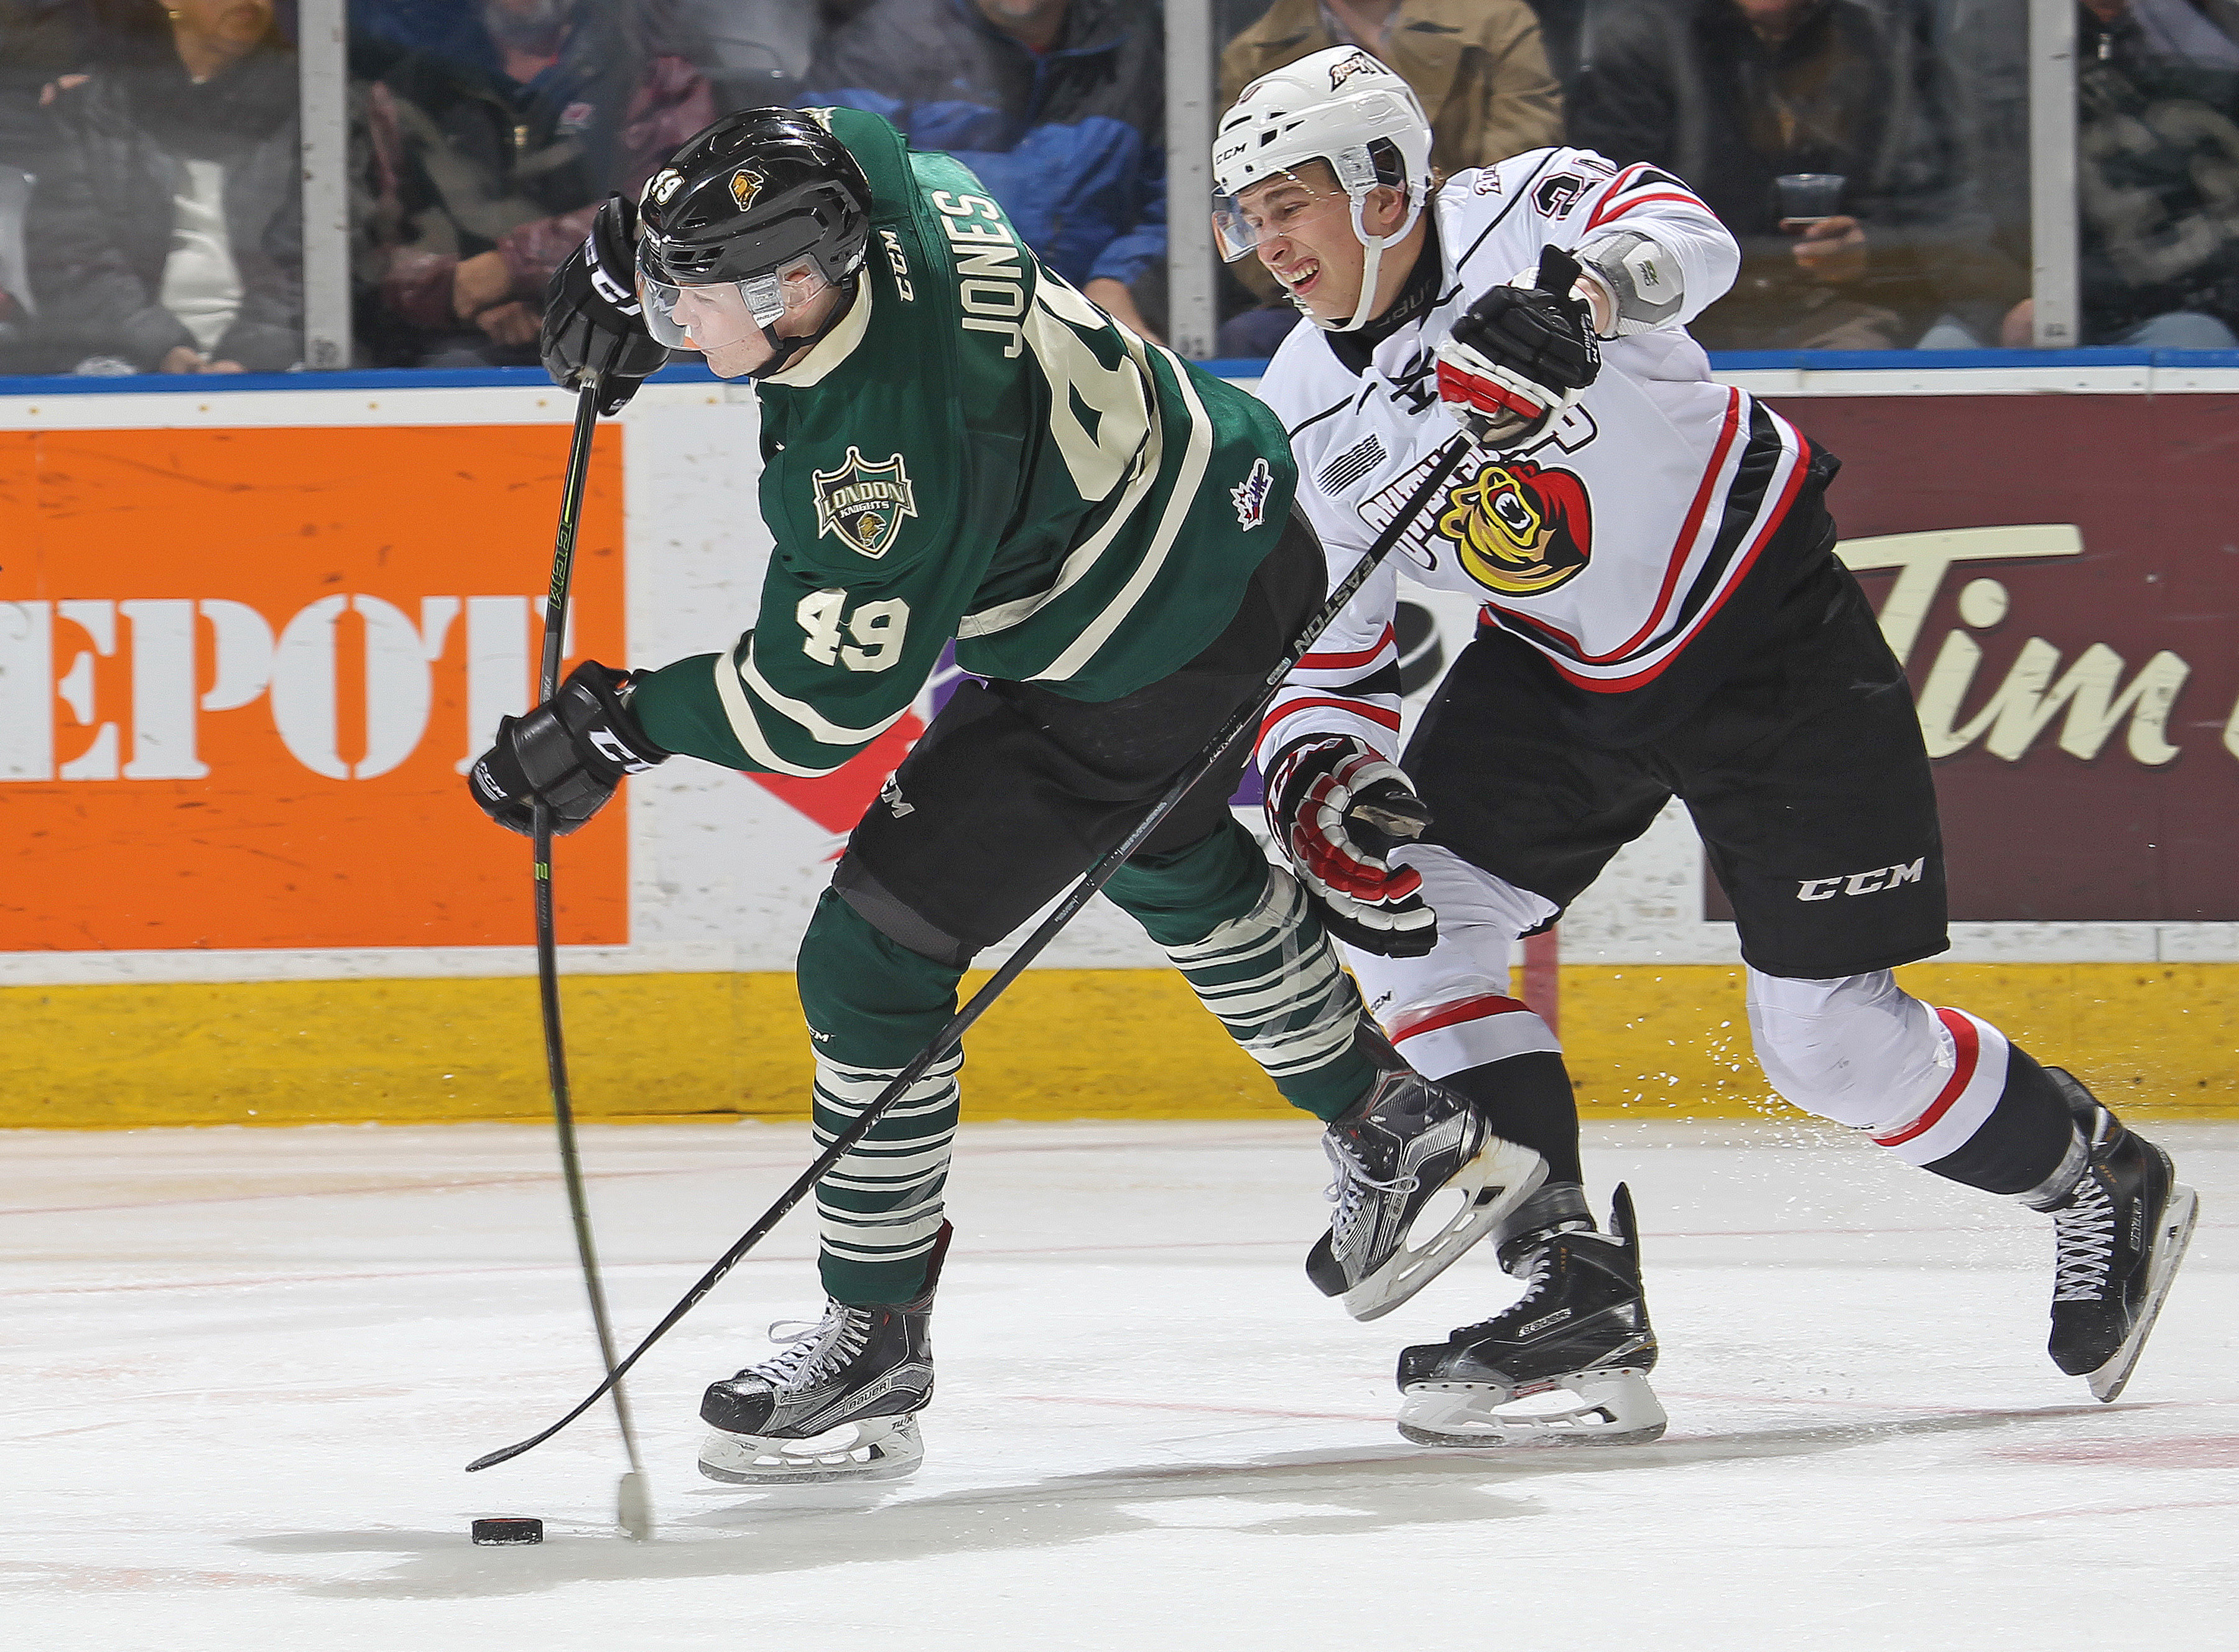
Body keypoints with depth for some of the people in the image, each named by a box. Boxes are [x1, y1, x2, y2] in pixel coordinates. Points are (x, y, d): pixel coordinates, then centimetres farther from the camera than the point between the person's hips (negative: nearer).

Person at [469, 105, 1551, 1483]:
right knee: (1178, 868, 35)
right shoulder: (870, 178, -15)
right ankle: (1403, 1135, 51)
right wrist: (628, 263, 1)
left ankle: (876, 1344, 2)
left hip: (1136, 673, -10)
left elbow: (826, 703, -27)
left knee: (873, 958, -7)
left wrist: (617, 727, -21)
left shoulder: (895, 455, -37)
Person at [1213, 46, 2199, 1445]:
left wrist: (1583, 290, -61)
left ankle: (2101, 1182, 19)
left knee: (1830, 1043, -8)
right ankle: (1574, 1293, -9)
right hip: (1562, 673, 7)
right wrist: (1312, 769, -17)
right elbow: (1325, 633, 3)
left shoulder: (1521, 216, -19)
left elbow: (1683, 240, -40)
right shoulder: (1305, 415, -3)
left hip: (1770, 634, -7)